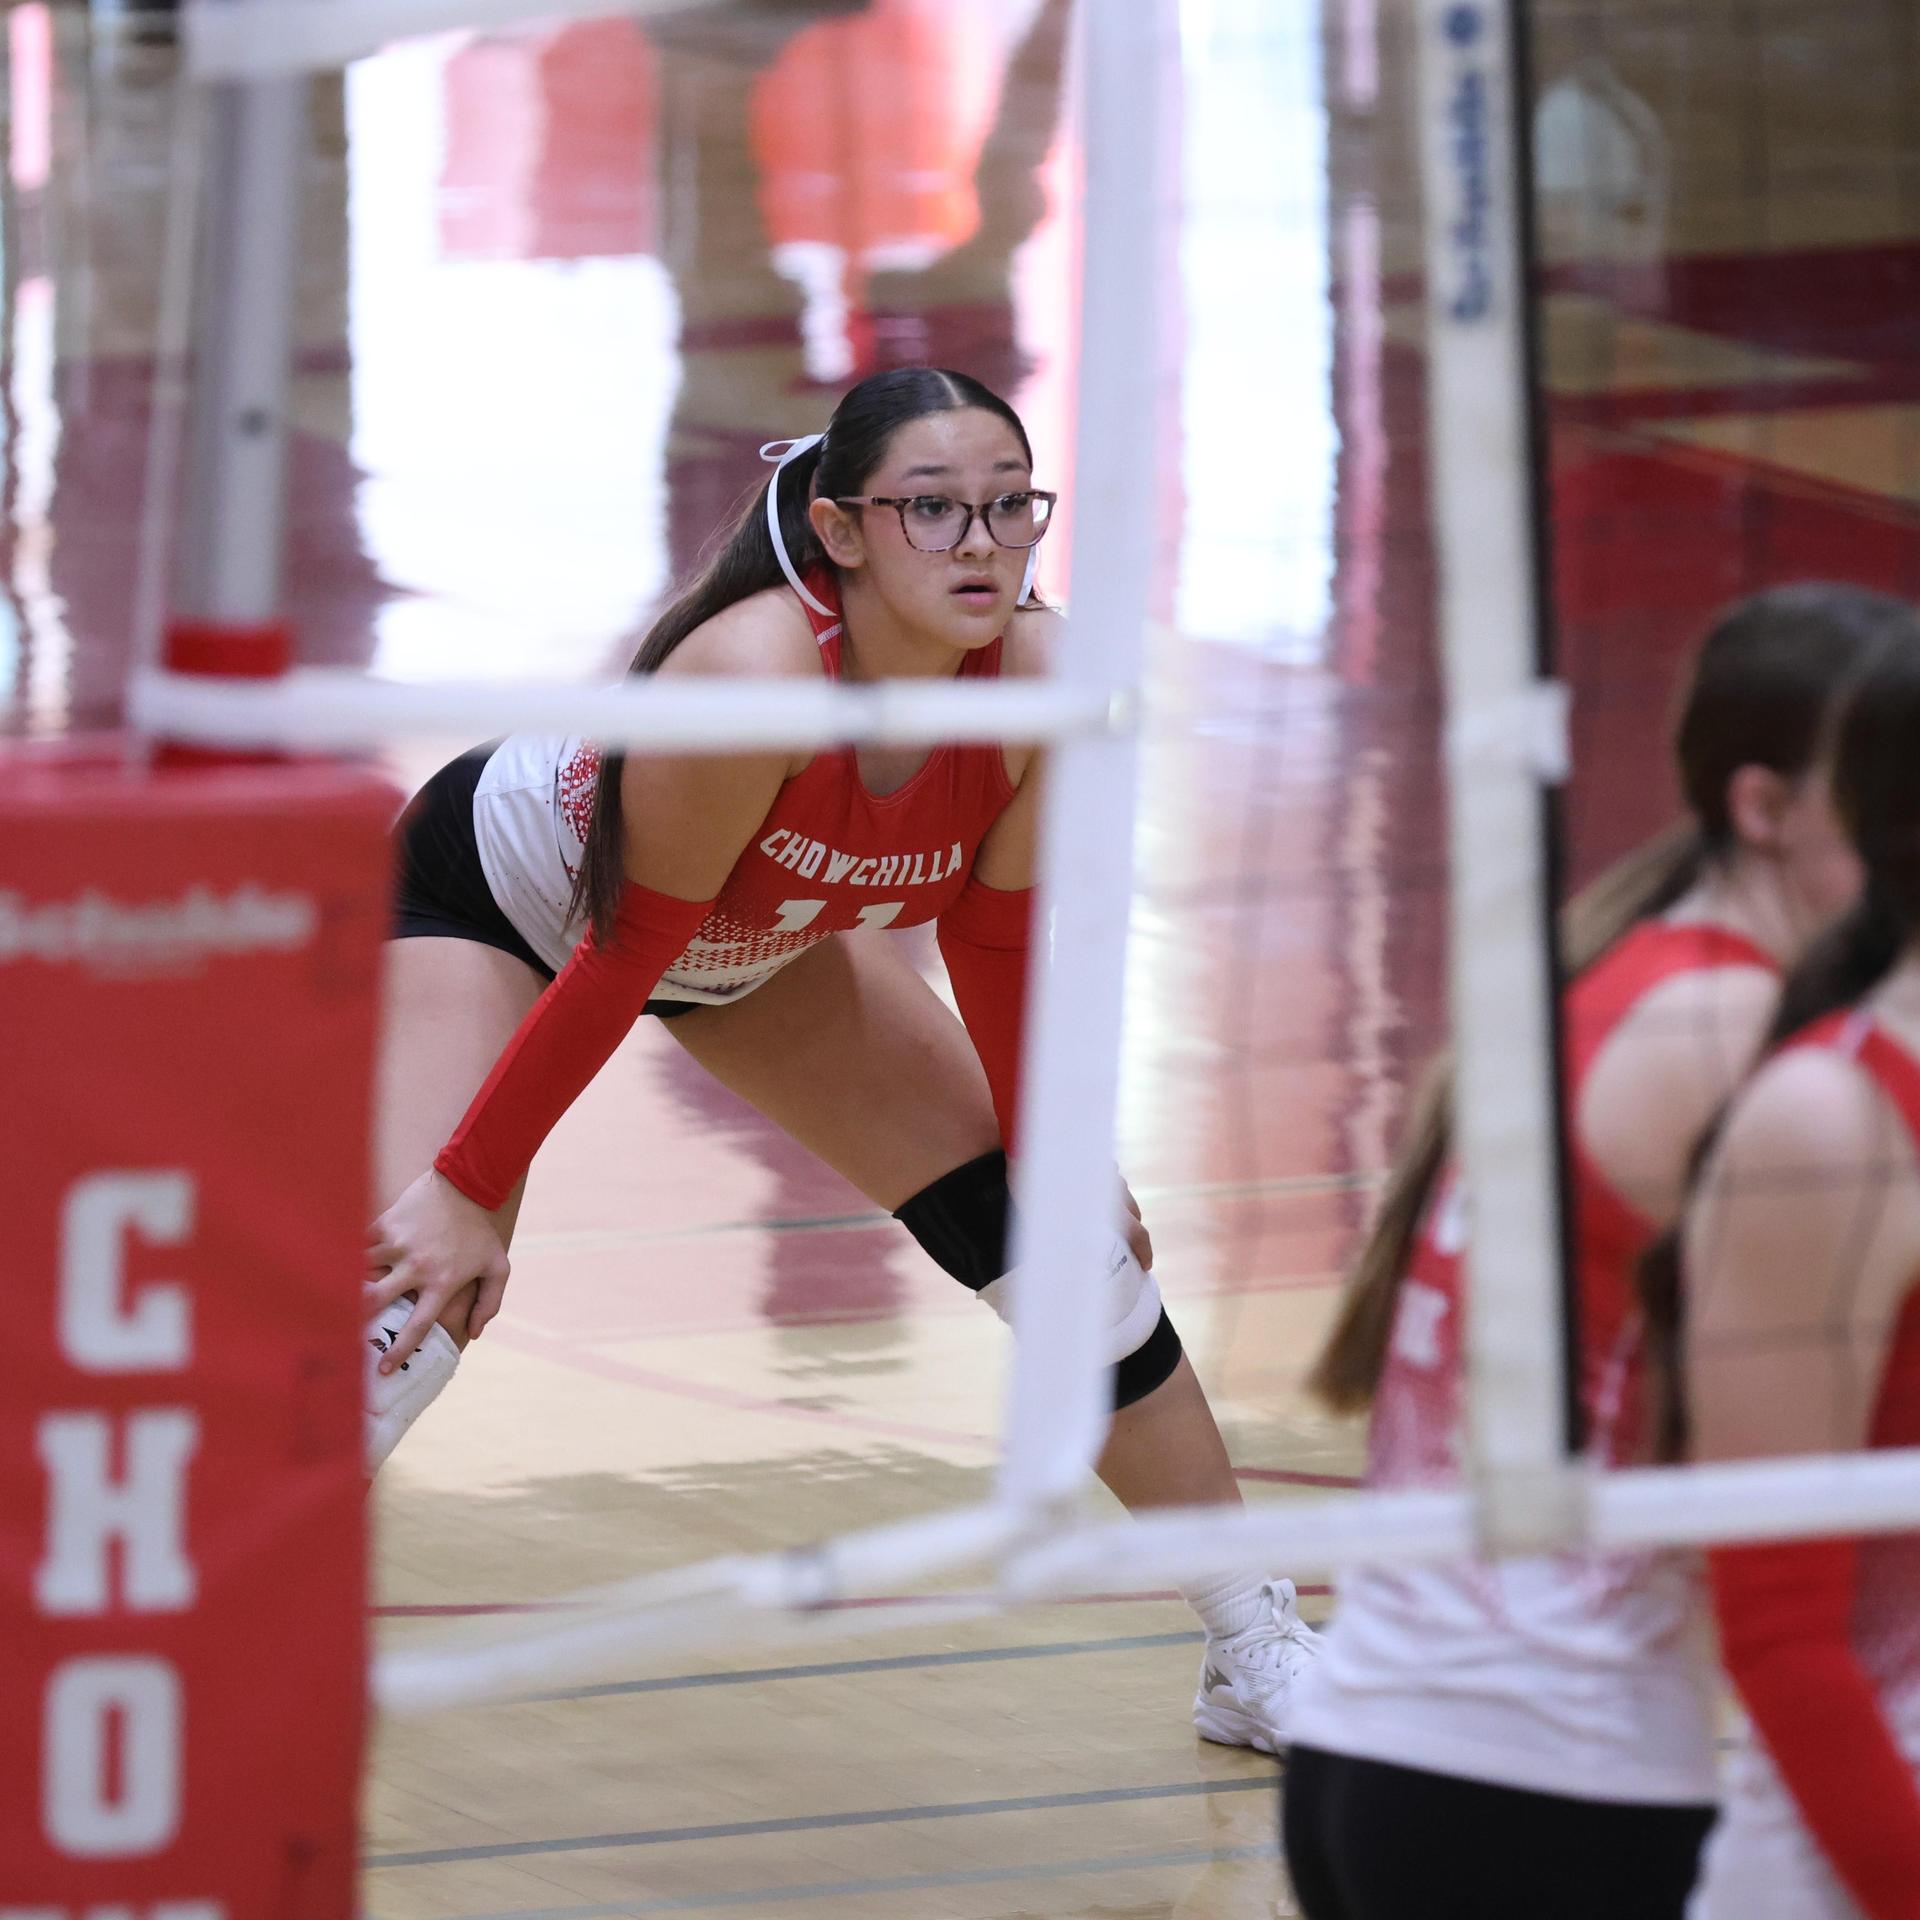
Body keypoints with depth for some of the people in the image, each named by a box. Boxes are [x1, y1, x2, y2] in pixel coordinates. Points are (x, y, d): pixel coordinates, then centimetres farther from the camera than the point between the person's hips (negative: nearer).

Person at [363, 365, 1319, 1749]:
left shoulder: (1037, 681, -25)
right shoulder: (756, 675, -41)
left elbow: (995, 942, -8)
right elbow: (621, 960, -31)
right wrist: (467, 1188, -26)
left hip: (757, 937, 6)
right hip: (494, 892, -6)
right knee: (418, 1293, -24)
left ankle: (1259, 1653, 18)